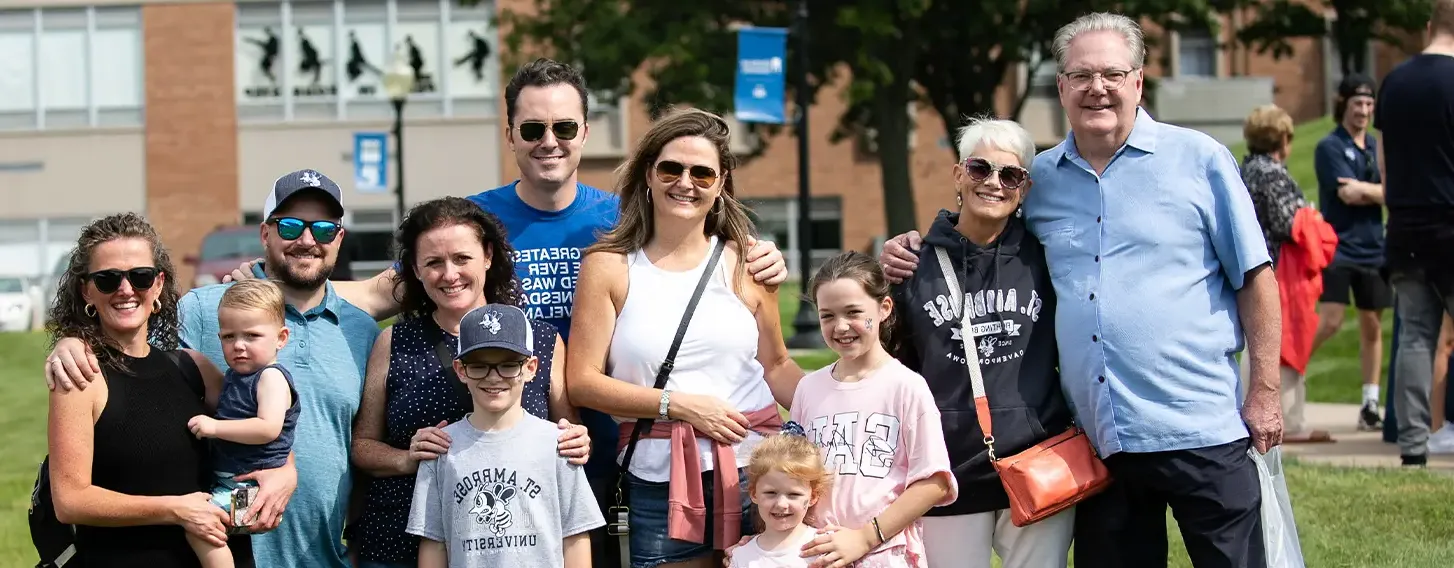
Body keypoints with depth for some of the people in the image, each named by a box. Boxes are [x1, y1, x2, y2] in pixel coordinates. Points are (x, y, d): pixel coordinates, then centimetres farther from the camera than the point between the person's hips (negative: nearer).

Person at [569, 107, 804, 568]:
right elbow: (581, 381, 0)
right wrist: (676, 404, -10)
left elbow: (776, 366, 12)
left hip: (754, 471, 1)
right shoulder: (609, 267, 4)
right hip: (658, 482, -1)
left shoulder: (743, 262, 9)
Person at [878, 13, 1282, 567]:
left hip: (1199, 432, -4)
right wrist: (914, 247, 6)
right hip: (1099, 439, 4)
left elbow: (1254, 278, 1)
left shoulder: (1198, 159, 0)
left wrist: (1264, 393, -4)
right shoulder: (1039, 179, 11)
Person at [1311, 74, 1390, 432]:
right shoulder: (1330, 147, -5)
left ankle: (1370, 405, 13)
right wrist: (1377, 191, -3)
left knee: (1372, 326, 7)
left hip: (1373, 248, 6)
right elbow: (1347, 194, -15)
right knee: (1329, 321, -17)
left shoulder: (1377, 146, 12)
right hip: (1339, 246, -5)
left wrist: (1361, 188, -12)